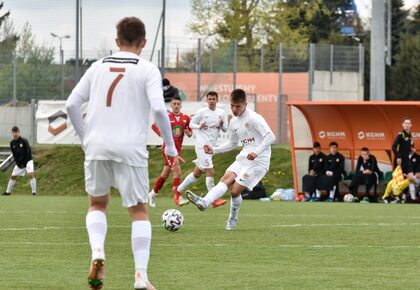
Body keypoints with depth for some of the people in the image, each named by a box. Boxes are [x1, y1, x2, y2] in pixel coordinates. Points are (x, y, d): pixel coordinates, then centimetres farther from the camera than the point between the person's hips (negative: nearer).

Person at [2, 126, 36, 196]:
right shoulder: (12, 143, -3)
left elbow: (28, 153, -15)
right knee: (13, 176, 9)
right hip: (19, 163, 5)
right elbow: (14, 154, 2)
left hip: (27, 161, -5)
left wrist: (23, 162, -16)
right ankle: (8, 191, 24)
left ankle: (34, 192, -20)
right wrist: (18, 163, -9)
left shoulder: (24, 141, -17)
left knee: (31, 174, -22)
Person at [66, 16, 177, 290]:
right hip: (130, 148, -3)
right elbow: (158, 108, -12)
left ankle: (97, 252, -6)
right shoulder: (148, 70, 1)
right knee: (139, 211, 8)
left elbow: (72, 104, 8)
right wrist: (171, 148, -1)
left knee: (97, 204, 21)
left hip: (96, 145, 3)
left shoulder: (98, 67, 12)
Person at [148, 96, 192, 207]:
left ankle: (152, 194, 32)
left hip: (178, 149, 6)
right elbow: (154, 126, 6)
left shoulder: (185, 118, 6)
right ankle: (177, 198, -20)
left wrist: (189, 133, -8)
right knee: (177, 171, -20)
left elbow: (190, 132, 15)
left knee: (165, 174, 15)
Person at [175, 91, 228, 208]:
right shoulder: (201, 112, -4)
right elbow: (191, 124, 4)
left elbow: (225, 129, 11)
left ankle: (179, 190, 27)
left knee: (197, 173, 13)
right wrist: (199, 126, -17)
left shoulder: (222, 113, 8)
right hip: (202, 145, -6)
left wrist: (222, 124, -12)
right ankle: (214, 199, -11)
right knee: (210, 172, -14)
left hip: (211, 146, 6)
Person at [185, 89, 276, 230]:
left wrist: (257, 152, -30)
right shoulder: (234, 122, 13)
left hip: (258, 161, -7)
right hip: (243, 158, 7)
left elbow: (270, 137, -20)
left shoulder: (254, 118, -13)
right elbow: (232, 143, 26)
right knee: (226, 179, -17)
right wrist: (214, 150, 12)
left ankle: (233, 220, 7)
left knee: (235, 190, -13)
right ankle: (204, 202, -33)